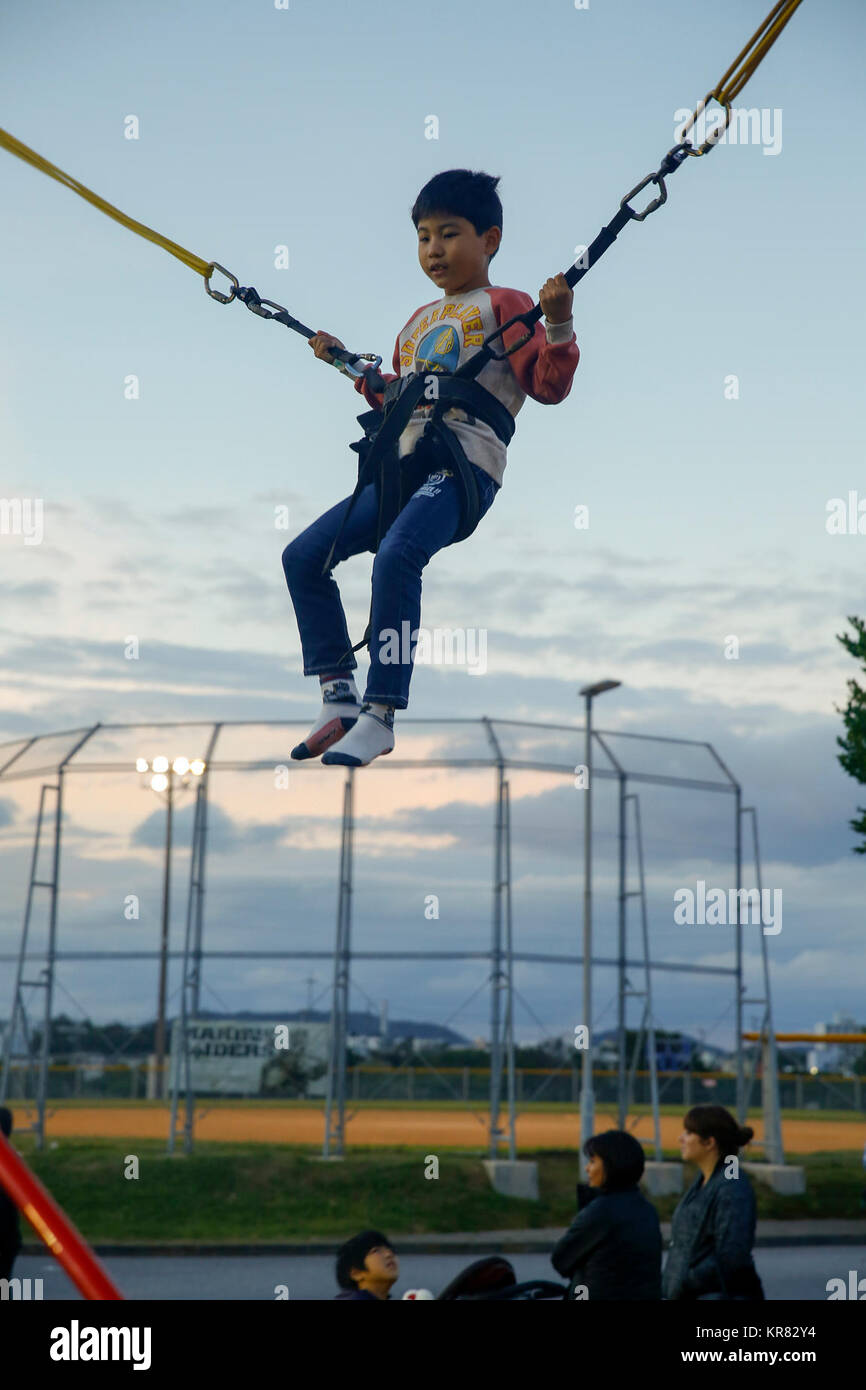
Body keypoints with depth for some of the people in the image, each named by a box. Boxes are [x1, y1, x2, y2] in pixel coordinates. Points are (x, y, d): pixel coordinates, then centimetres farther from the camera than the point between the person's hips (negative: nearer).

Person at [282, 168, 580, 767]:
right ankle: (339, 698, 3)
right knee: (303, 554, 0)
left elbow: (550, 385, -3)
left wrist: (558, 323, -17)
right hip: (404, 467, 8)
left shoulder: (503, 305, 6)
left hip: (467, 465, -8)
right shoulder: (417, 322, 27)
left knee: (396, 554, -34)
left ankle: (380, 716, -28)